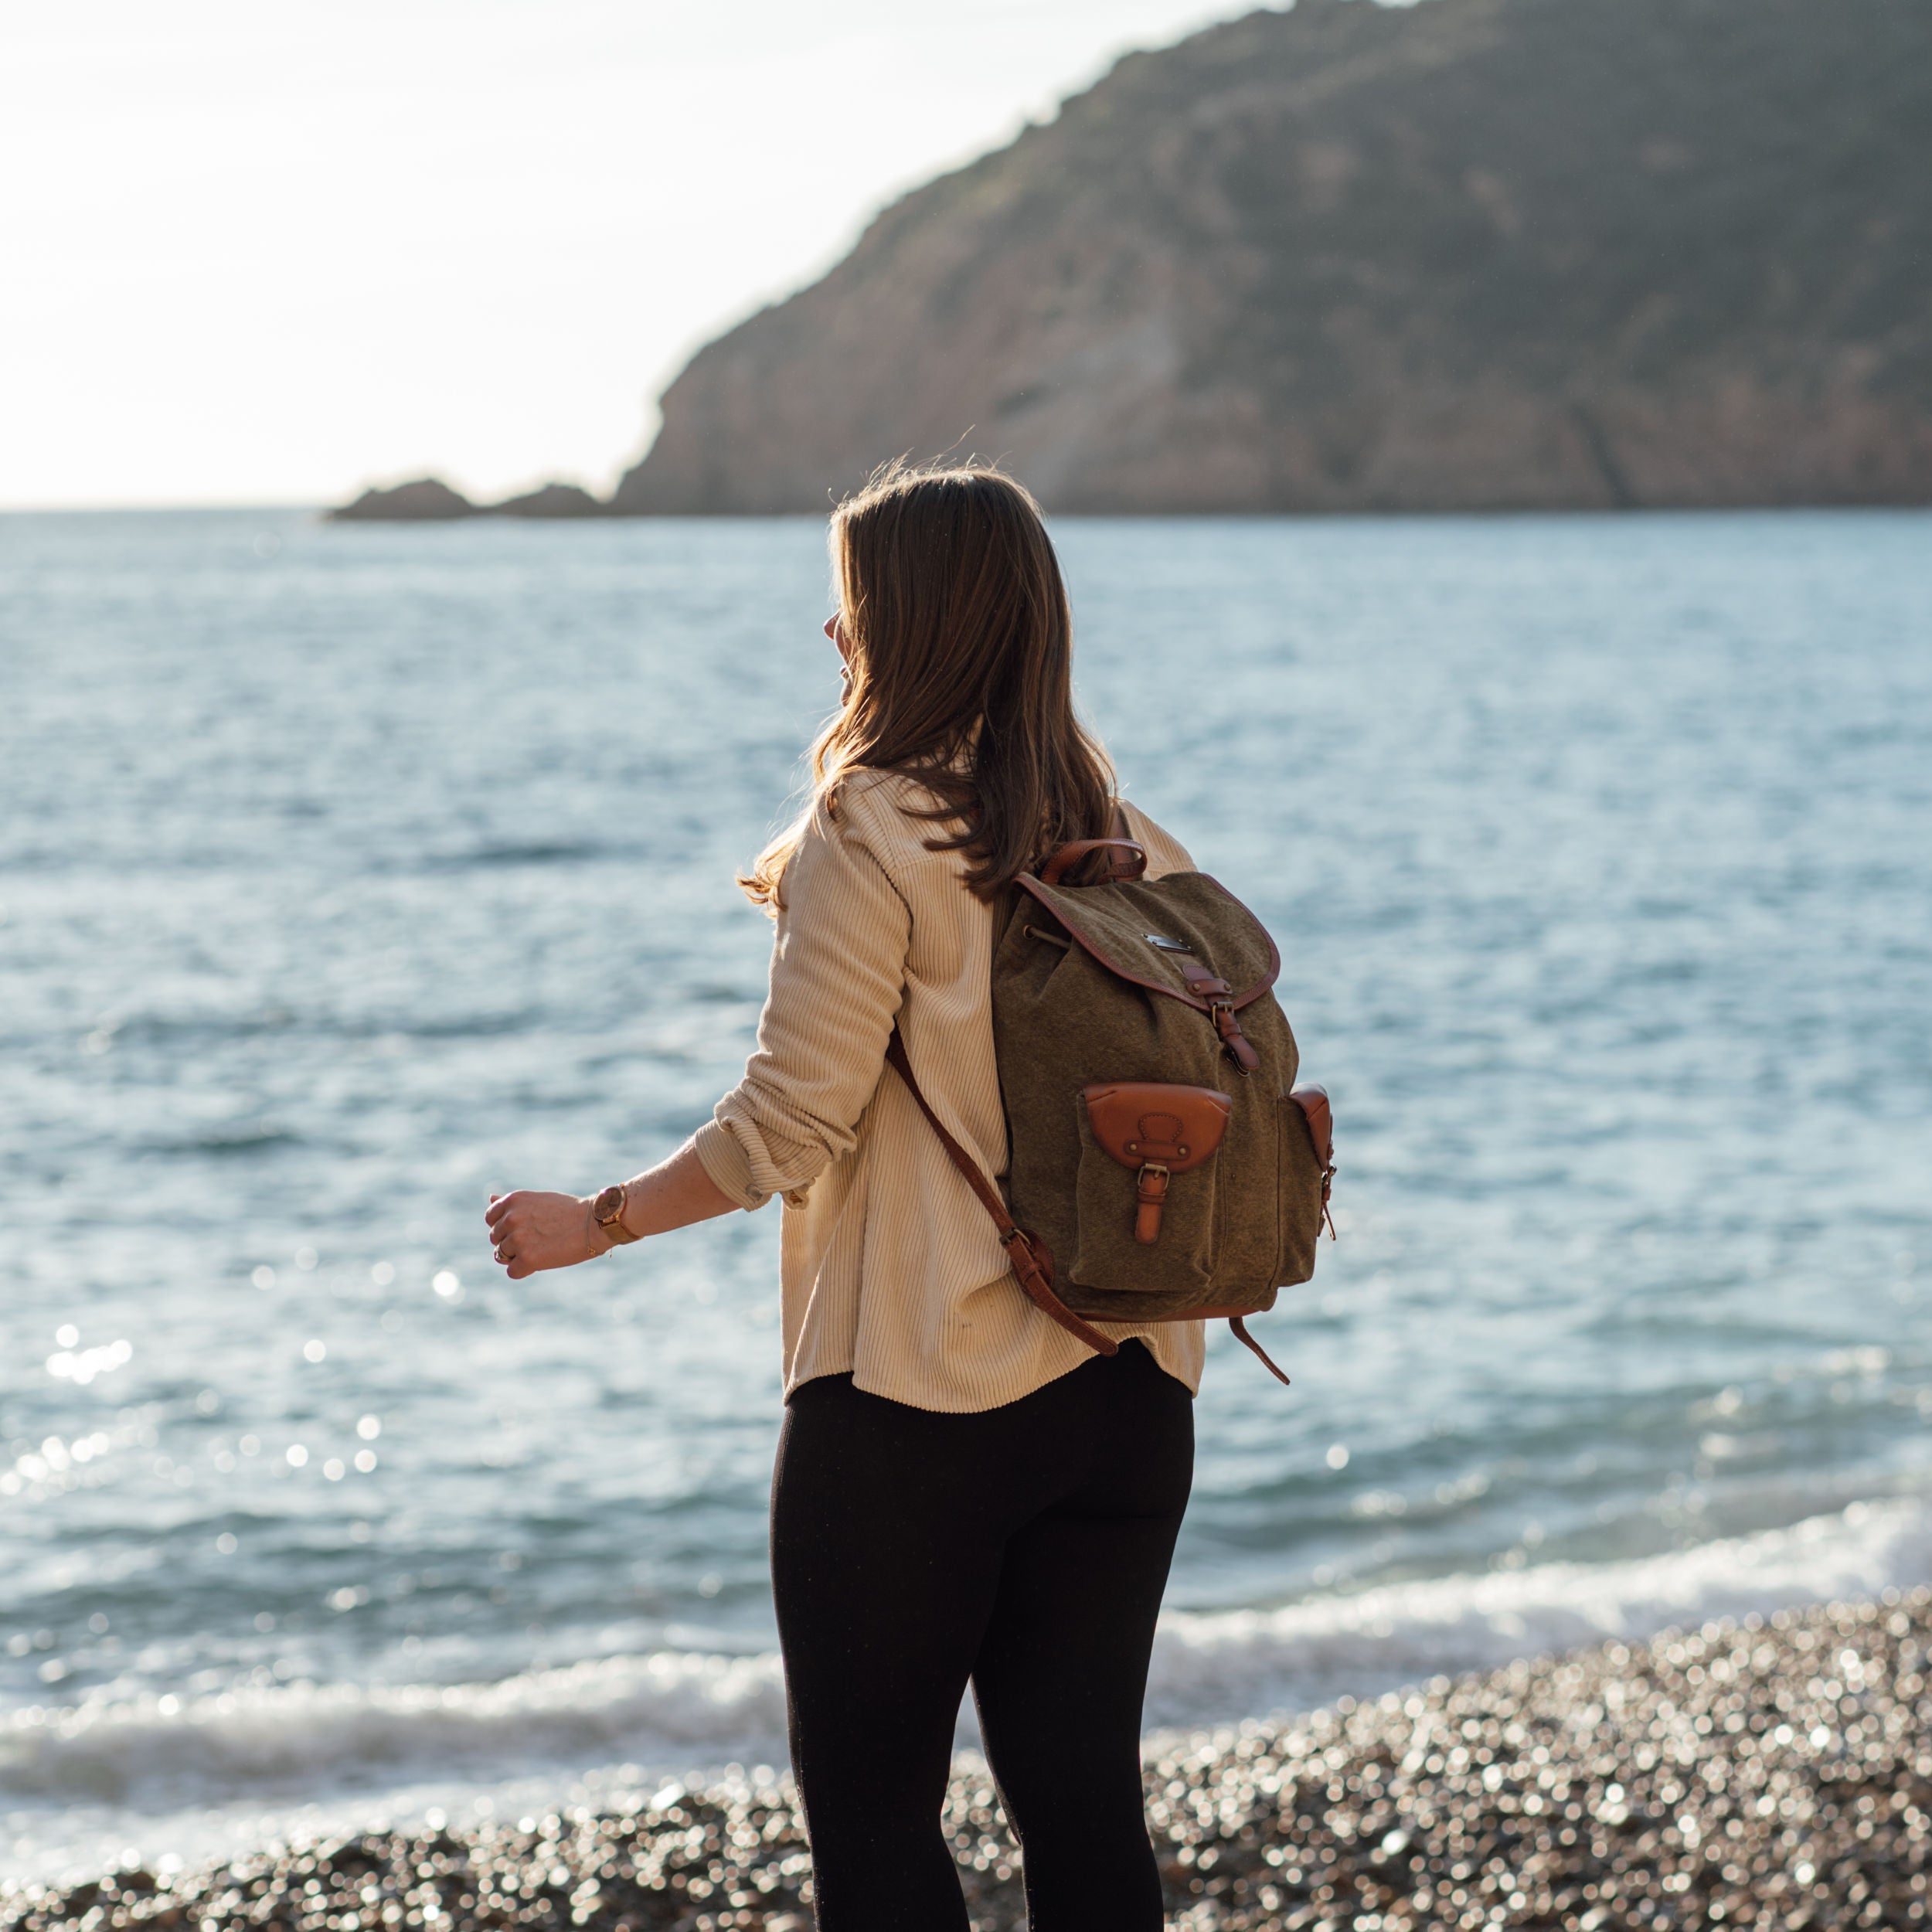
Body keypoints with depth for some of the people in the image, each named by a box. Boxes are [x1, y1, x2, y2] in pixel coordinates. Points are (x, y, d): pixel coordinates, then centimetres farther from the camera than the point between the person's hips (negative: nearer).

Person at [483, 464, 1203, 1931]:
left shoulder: (868, 840, -12)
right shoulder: (1131, 846, 7)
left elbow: (789, 1128, -13)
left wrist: (591, 1224, 0)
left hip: (913, 1401, -6)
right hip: (1129, 1398, 6)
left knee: (871, 1804, 5)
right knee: (1084, 1799, 10)